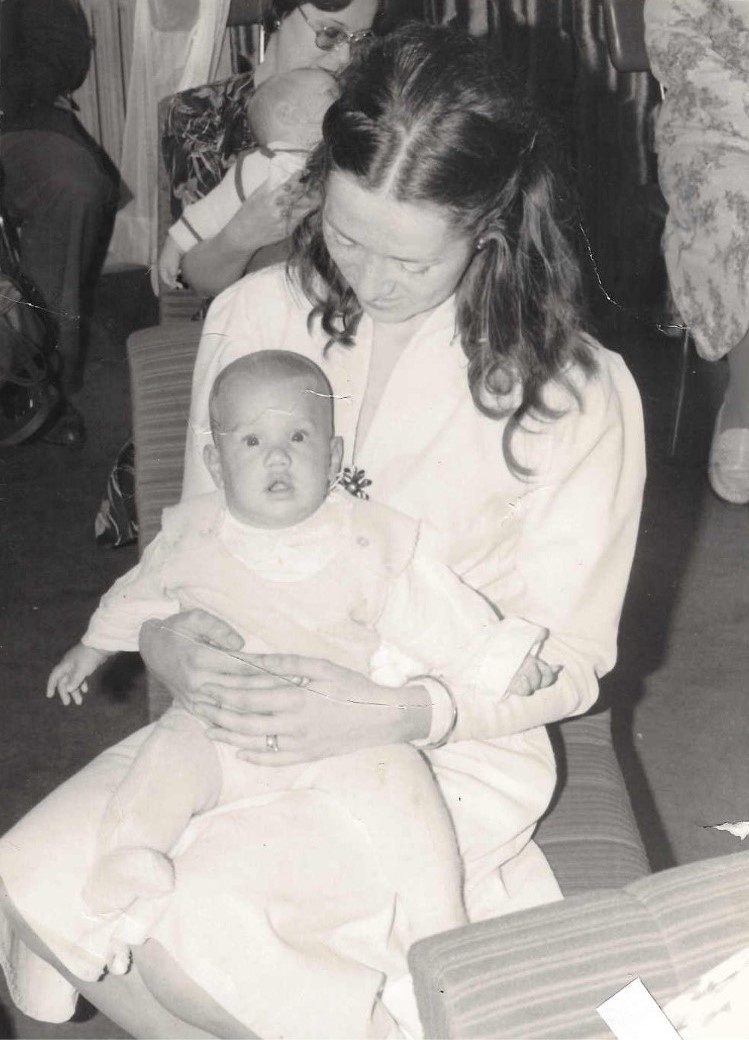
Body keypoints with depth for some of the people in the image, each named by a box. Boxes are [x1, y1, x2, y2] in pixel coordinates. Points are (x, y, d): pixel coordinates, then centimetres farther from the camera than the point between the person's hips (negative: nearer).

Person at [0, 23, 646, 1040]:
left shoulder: (578, 392, -13)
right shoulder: (253, 316, -2)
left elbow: (565, 660, -7)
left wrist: (393, 713, -24)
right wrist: (171, 641, -15)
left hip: (451, 746, -4)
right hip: (246, 716, 5)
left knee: (194, 910, -29)